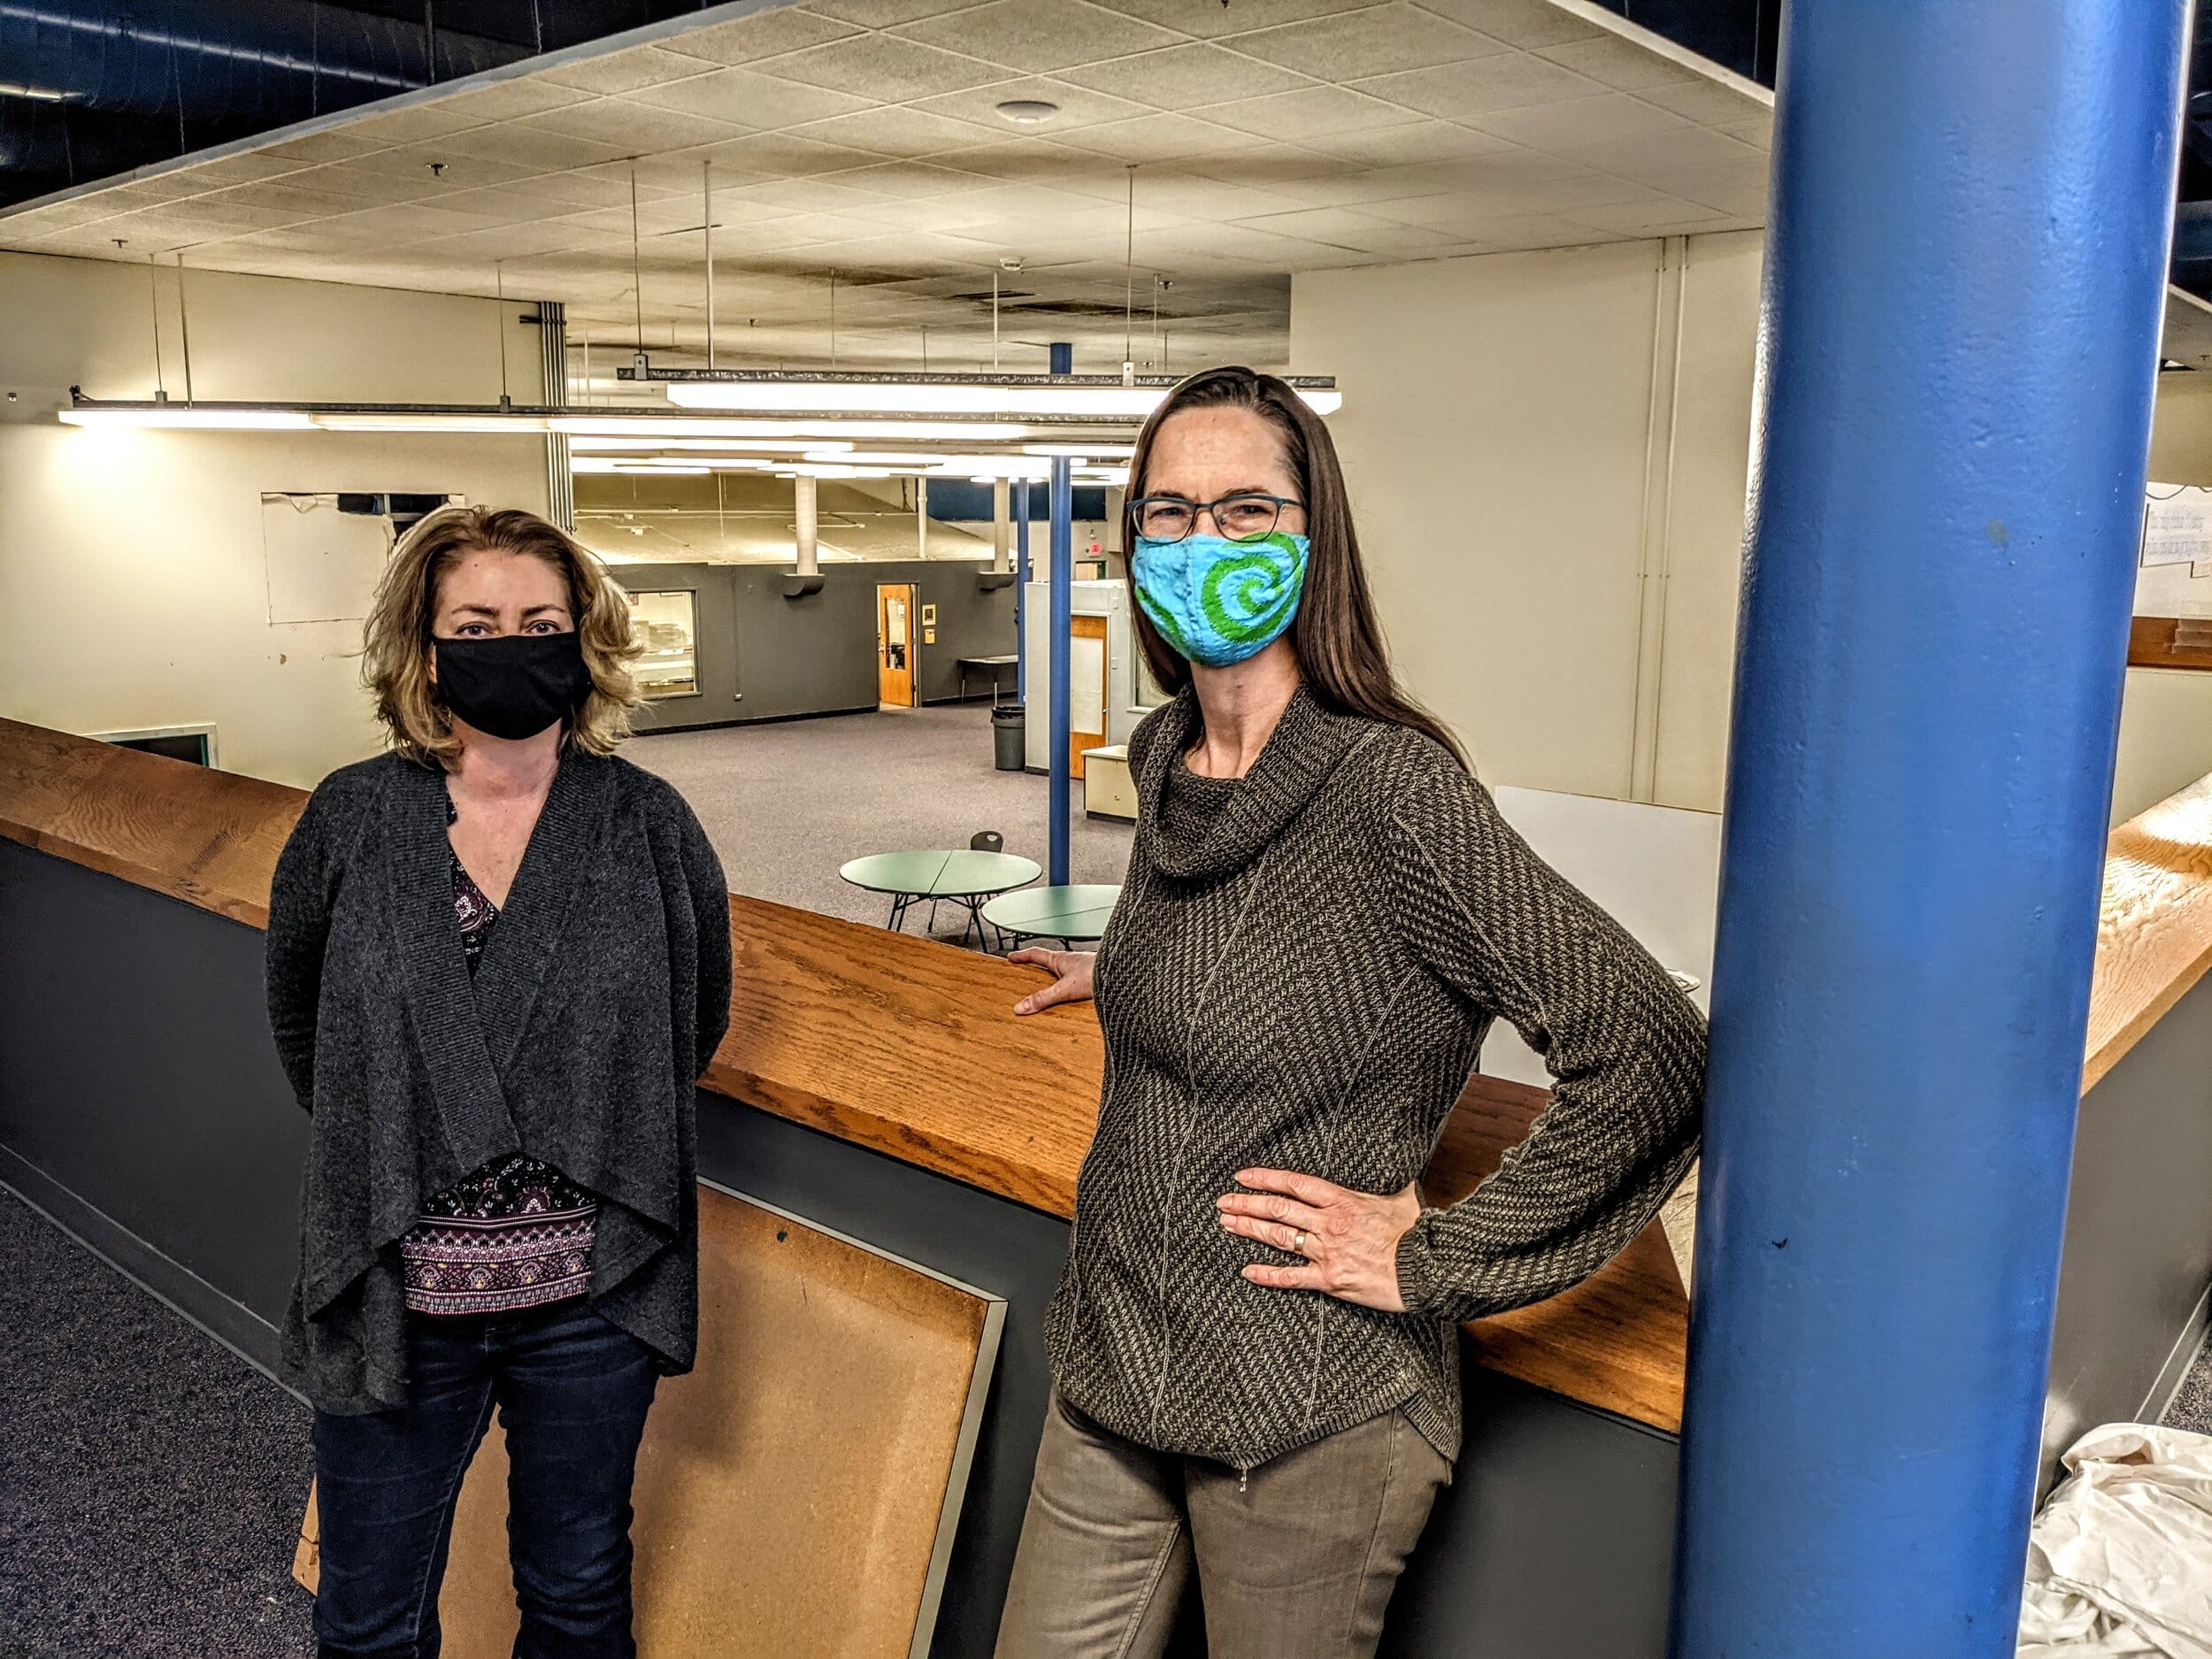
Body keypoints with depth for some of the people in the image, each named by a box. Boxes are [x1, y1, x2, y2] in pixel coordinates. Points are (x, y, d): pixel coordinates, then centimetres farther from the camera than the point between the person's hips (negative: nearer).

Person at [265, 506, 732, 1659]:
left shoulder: (650, 826, -7)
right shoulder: (351, 820, -5)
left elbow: (695, 1021, 6)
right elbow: (299, 1026, 9)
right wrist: (387, 1153, 8)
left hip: (591, 1296, 0)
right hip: (391, 1295, 1)